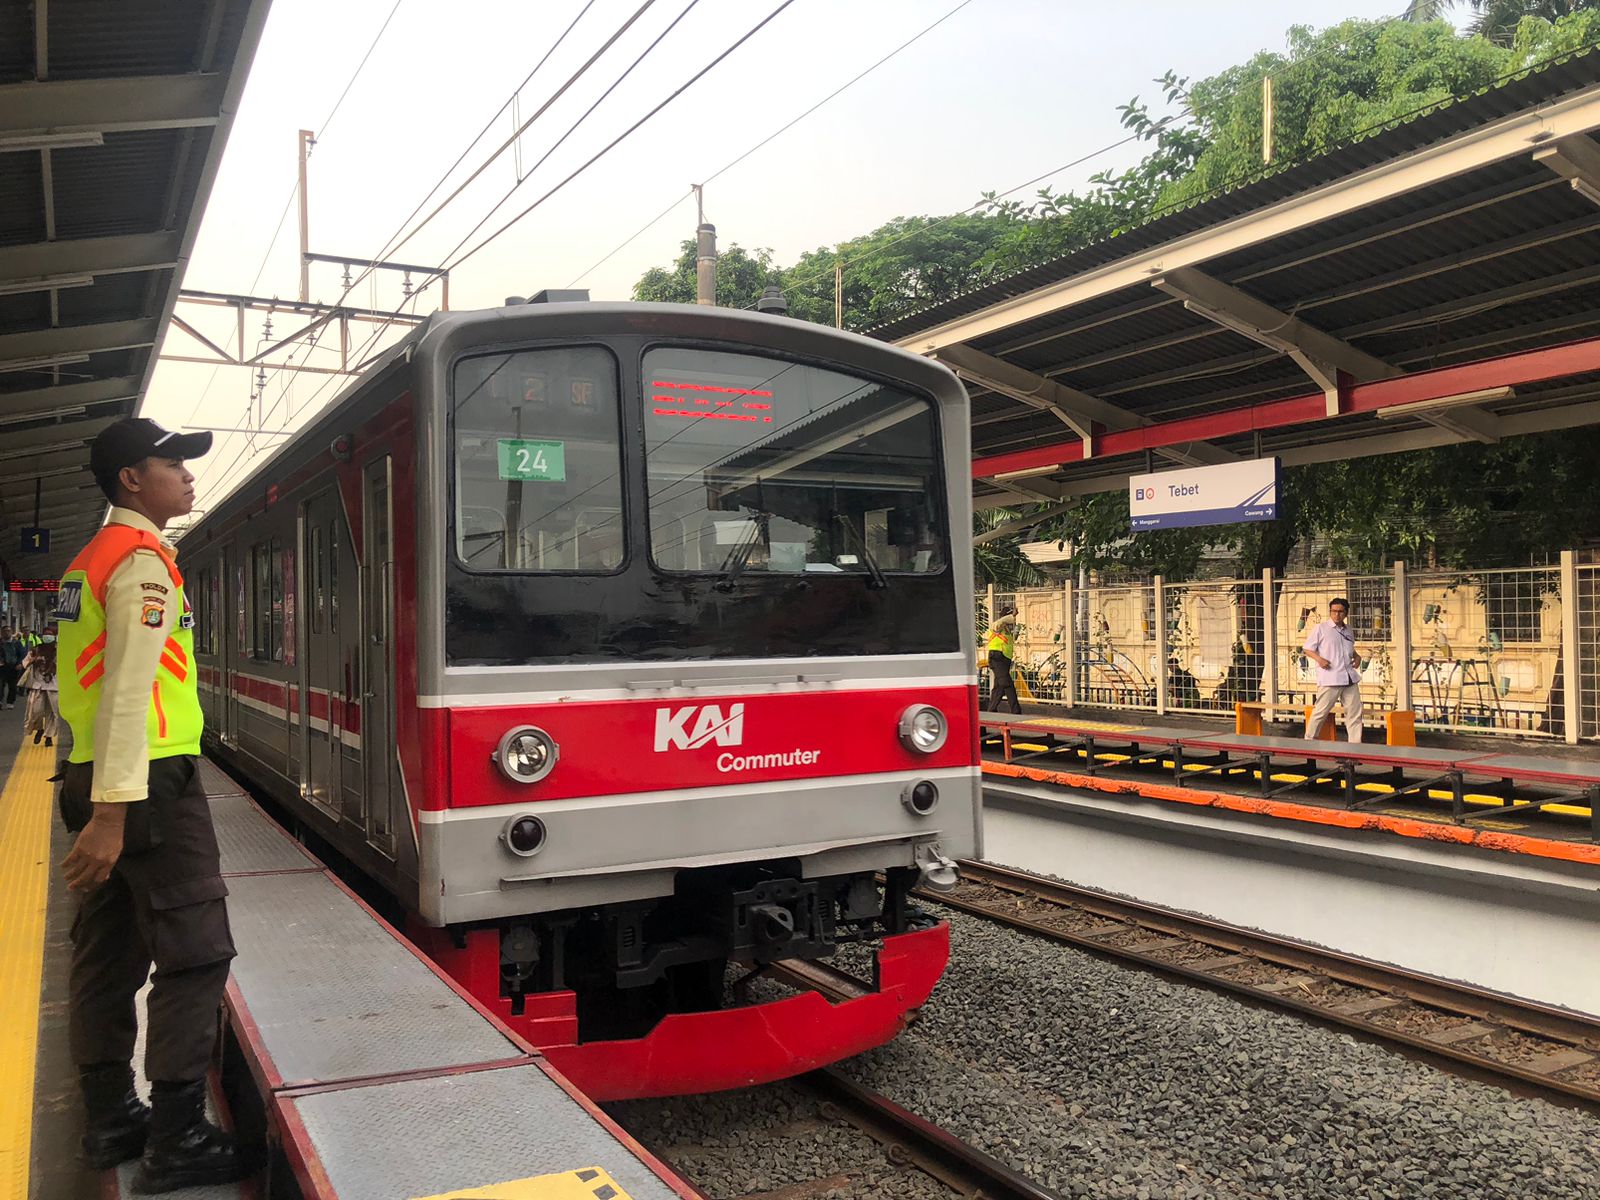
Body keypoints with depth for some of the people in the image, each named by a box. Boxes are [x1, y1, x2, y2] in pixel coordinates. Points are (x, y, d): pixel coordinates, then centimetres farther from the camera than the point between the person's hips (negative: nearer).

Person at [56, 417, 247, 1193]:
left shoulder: (90, 561, 16)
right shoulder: (144, 561, -13)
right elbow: (128, 690, -22)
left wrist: (102, 797, 22)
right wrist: (112, 813, -25)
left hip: (96, 777, 10)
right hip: (149, 782, -10)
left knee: (108, 955, 14)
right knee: (195, 956, -4)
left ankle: (111, 1121, 24)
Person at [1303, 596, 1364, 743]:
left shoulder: (1349, 631, 16)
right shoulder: (1320, 629, -1)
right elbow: (1307, 649, 1)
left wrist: (1357, 657, 10)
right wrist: (1319, 658, -16)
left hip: (1350, 678, 6)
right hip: (1329, 679, -6)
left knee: (1354, 713, 5)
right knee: (1320, 712, -4)